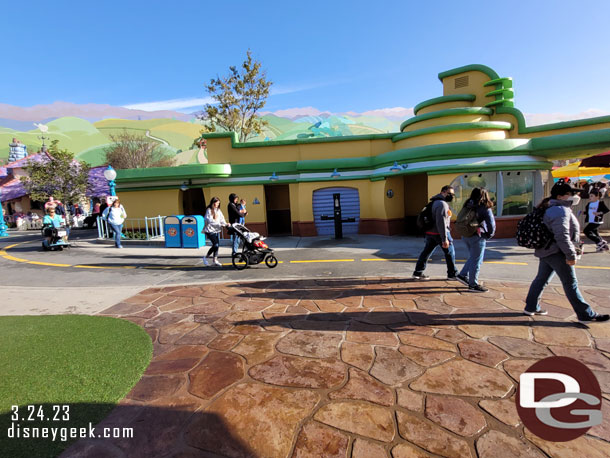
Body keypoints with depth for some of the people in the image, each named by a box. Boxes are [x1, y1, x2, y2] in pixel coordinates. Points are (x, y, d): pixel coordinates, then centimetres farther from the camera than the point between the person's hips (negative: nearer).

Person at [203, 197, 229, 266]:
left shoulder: (218, 210, 11)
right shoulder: (209, 210, -9)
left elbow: (222, 219, 5)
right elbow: (209, 220, -17)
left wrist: (225, 224, -16)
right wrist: (220, 224, -23)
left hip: (217, 230, 7)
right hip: (210, 230, -7)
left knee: (217, 244, 5)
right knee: (215, 244, -13)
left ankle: (215, 260, 15)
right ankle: (206, 257, 6)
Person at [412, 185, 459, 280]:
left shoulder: (435, 202, 16)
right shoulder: (442, 204, -16)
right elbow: (441, 222, -24)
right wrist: (444, 239, -24)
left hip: (430, 232, 9)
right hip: (440, 233, -9)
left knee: (426, 252, 10)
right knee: (450, 253, 7)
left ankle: (418, 273, 12)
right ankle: (452, 274, 18)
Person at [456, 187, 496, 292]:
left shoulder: (468, 206, 7)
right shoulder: (485, 208, -12)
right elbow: (491, 223, -15)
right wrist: (489, 235, -1)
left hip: (465, 236, 7)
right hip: (477, 237, -7)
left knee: (472, 258, 23)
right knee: (476, 261, 3)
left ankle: (463, 275, 22)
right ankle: (473, 284, 10)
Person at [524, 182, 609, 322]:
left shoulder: (551, 209, 16)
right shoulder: (561, 211, -17)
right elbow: (562, 236, -25)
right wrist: (571, 255, -20)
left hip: (545, 252, 10)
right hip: (557, 254, -10)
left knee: (541, 279, 13)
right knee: (571, 284, -1)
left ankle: (531, 308, 20)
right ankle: (586, 314, 10)